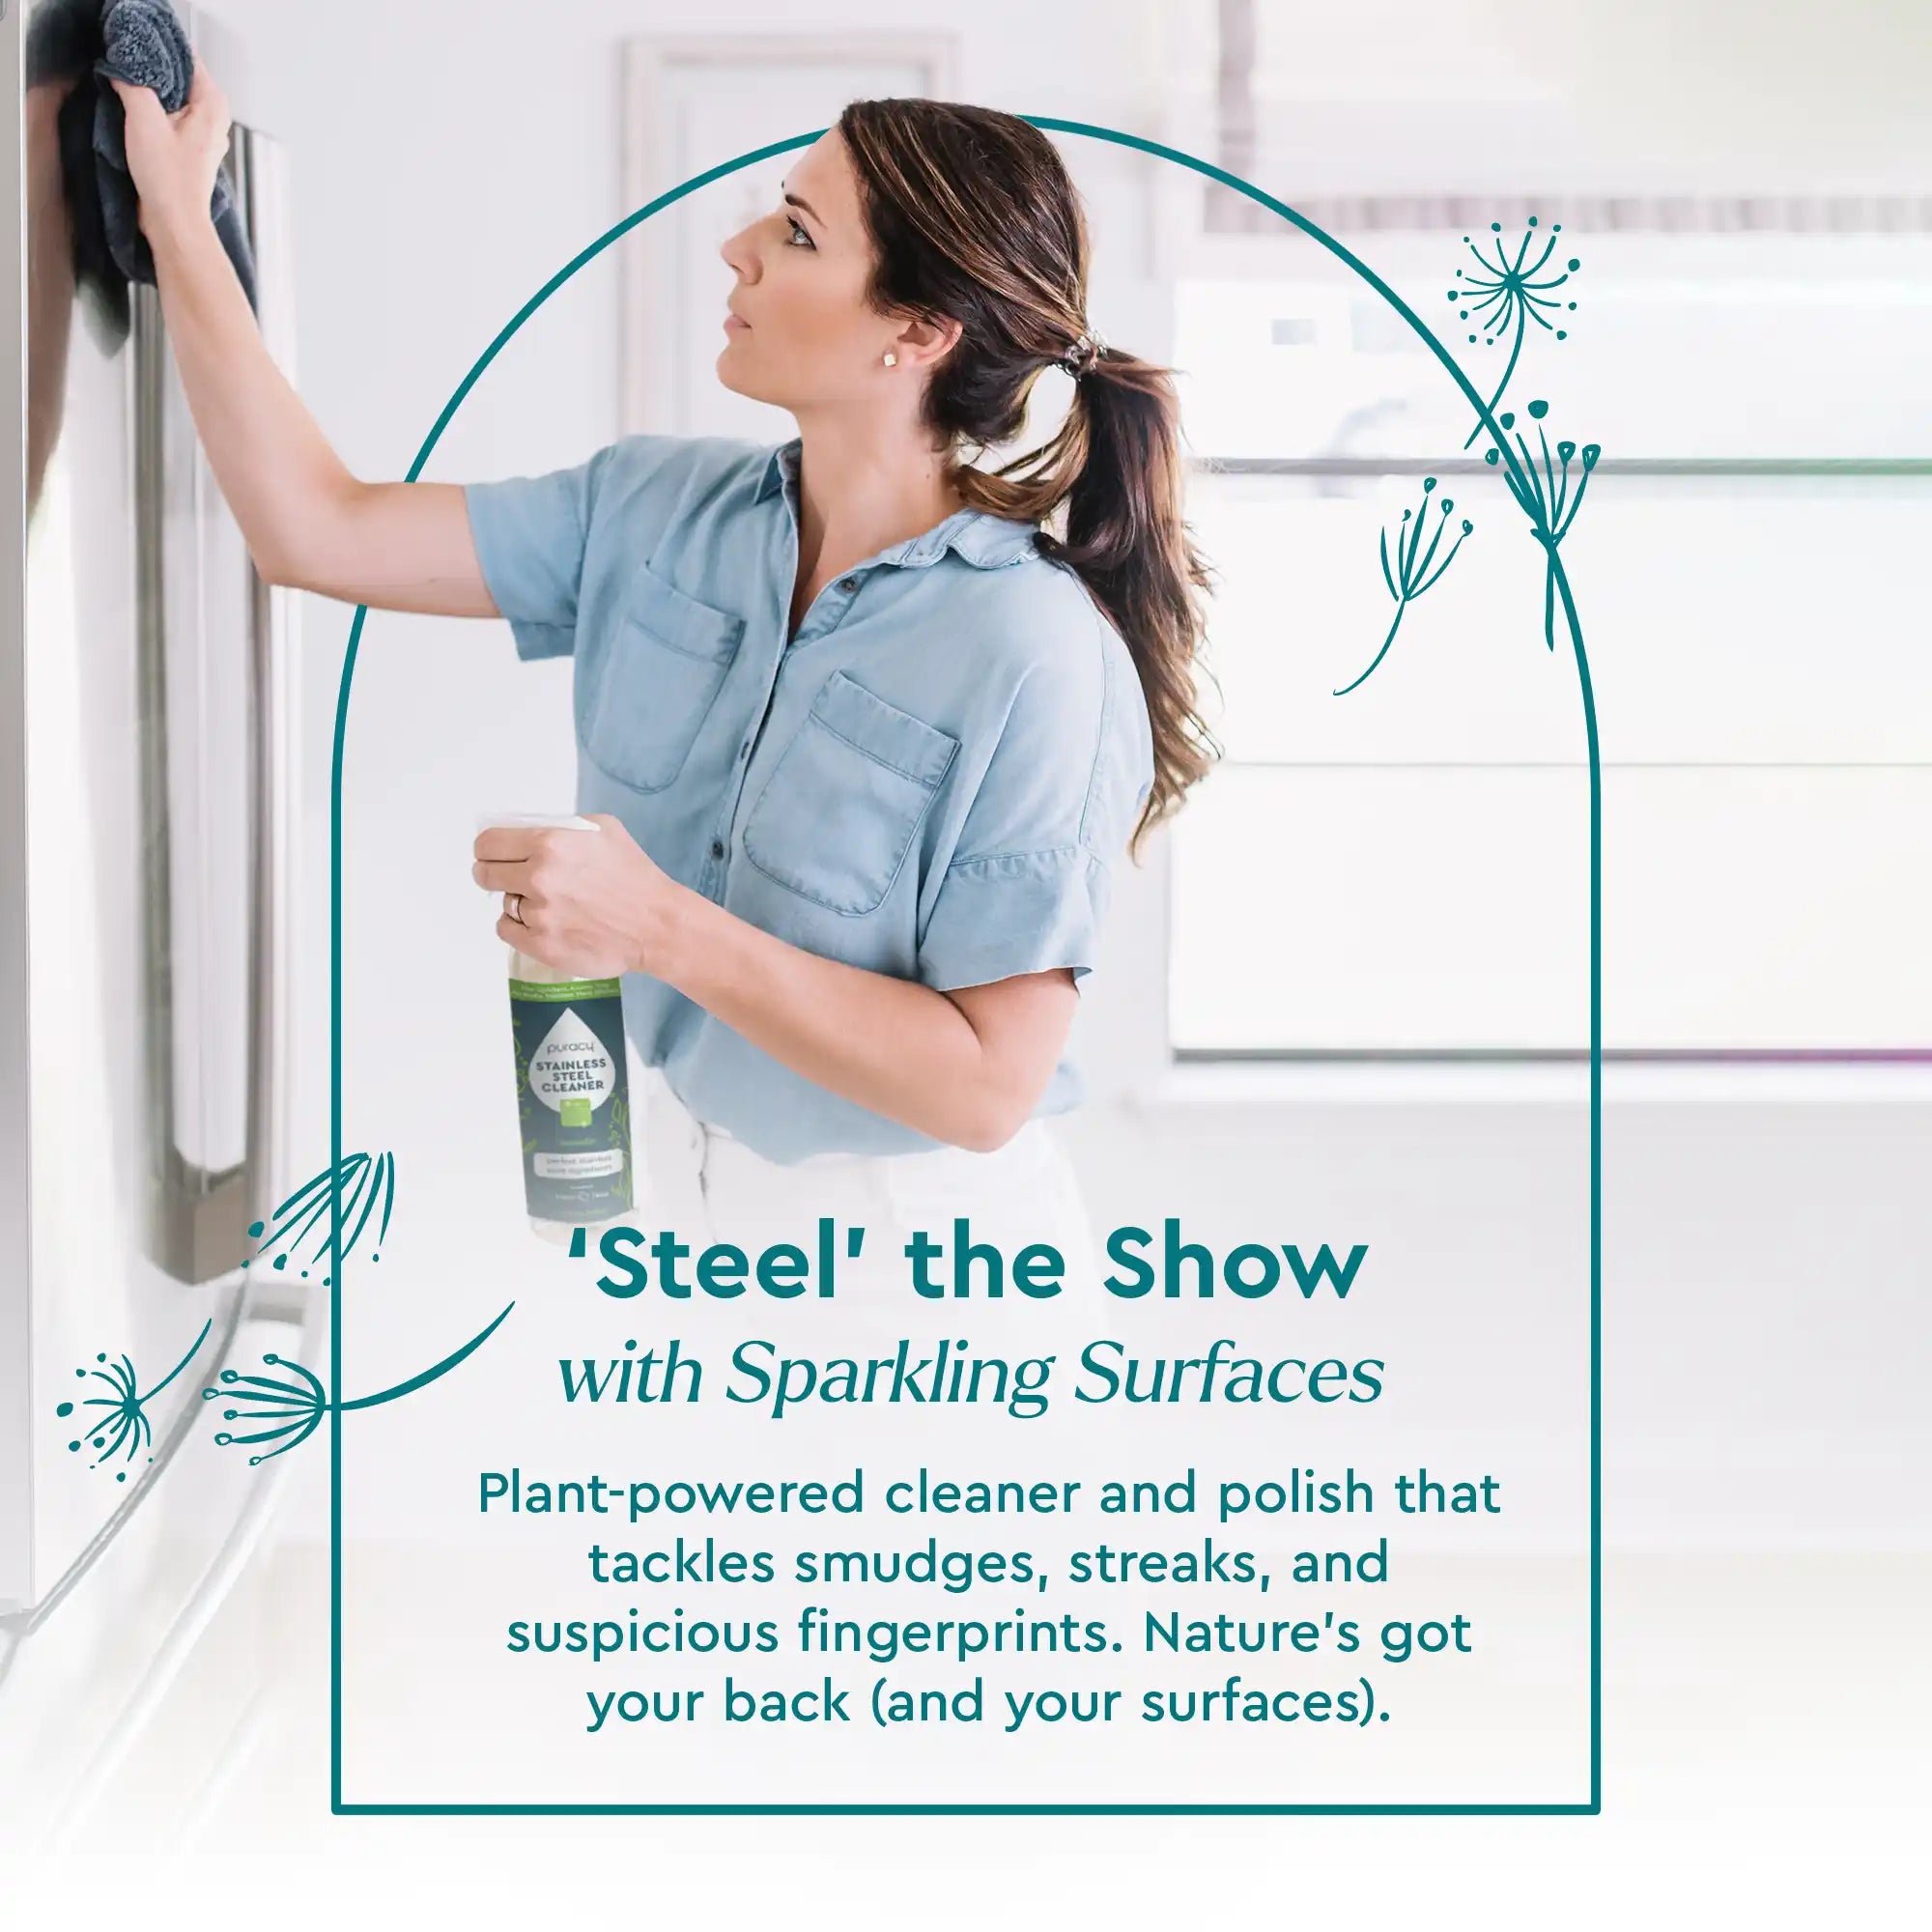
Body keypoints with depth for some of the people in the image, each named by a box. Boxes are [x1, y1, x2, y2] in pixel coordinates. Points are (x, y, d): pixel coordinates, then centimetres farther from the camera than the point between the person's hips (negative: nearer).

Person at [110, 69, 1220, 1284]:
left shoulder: (1034, 658, -26)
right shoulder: (657, 511, -5)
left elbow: (988, 1085, -26)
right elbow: (318, 532, -3)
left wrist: (663, 929, -32)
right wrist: (177, 216, -6)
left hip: (907, 1226, -6)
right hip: (682, 1172, 6)